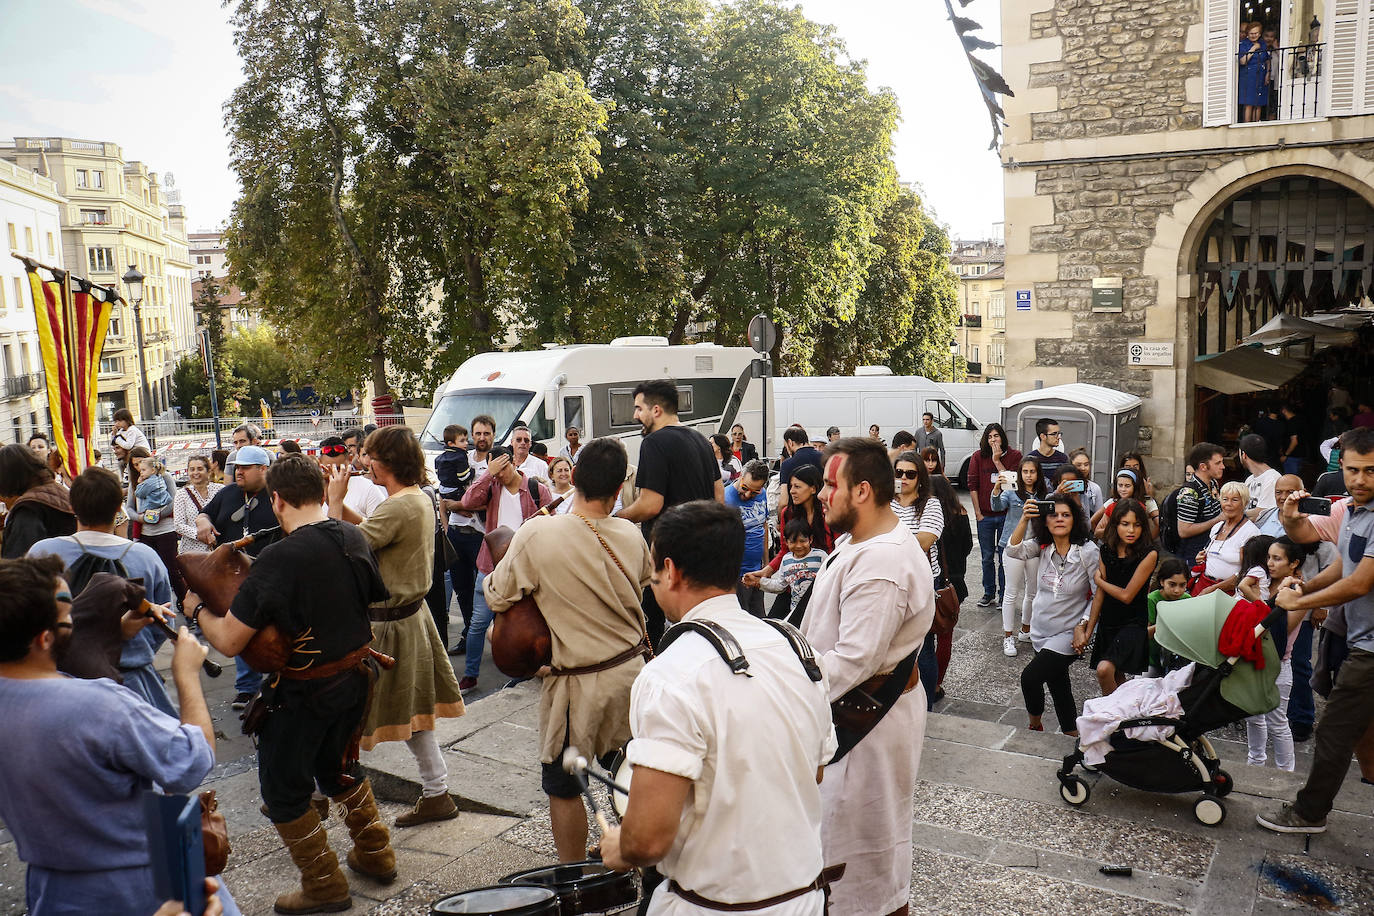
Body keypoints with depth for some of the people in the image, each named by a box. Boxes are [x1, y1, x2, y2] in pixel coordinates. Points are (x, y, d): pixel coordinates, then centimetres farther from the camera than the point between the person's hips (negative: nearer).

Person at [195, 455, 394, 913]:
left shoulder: (279, 557, -25)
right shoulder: (354, 538, -5)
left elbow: (228, 642, -21)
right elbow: (377, 599, 10)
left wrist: (198, 610, -2)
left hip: (303, 690, -7)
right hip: (354, 677, 7)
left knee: (283, 789, 15)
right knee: (340, 766, 29)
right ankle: (375, 854, 40)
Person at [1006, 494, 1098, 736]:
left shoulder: (1088, 551, -13)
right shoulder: (1043, 546, 0)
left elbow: (1099, 593, -10)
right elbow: (1014, 550, -15)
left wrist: (1083, 626, -16)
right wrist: (1024, 519, -24)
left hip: (1068, 634, -5)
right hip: (1041, 631, 5)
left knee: (1030, 677, -14)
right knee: (1058, 686, 15)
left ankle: (1034, 724, 13)